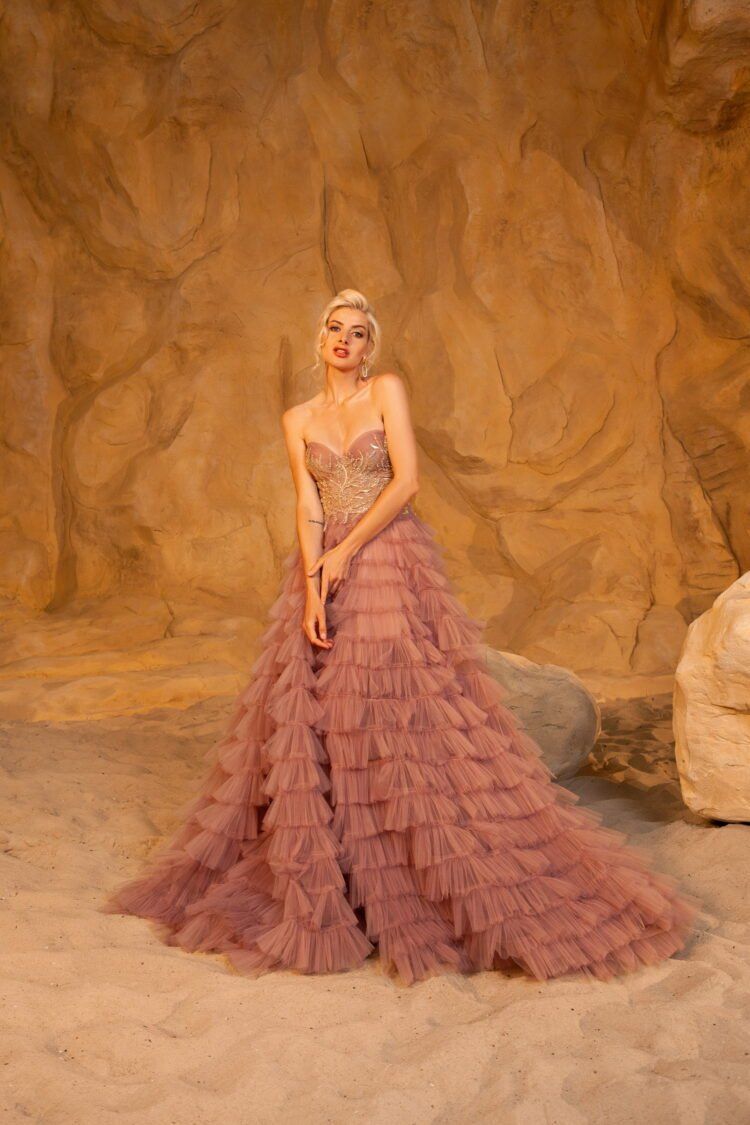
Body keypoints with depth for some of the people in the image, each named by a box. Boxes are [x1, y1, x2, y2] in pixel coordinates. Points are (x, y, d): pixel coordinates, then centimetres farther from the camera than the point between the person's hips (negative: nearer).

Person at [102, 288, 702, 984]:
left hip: (392, 565, -3)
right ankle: (320, 884, 12)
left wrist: (347, 551, -11)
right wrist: (313, 588, -12)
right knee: (309, 719, 0)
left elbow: (406, 480, -7)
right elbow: (308, 509, 2)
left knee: (406, 713, -9)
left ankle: (427, 880, 0)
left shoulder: (387, 391, 3)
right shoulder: (297, 420, 11)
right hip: (325, 572, 4)